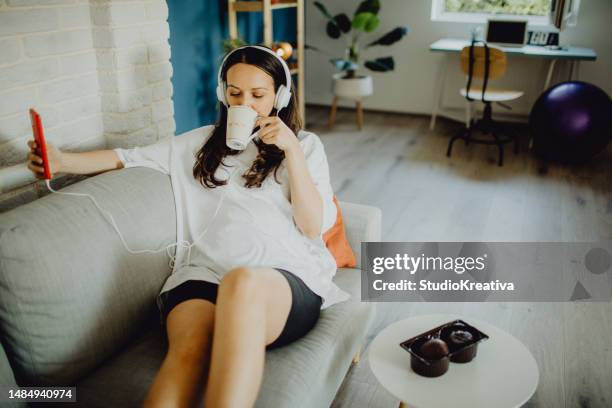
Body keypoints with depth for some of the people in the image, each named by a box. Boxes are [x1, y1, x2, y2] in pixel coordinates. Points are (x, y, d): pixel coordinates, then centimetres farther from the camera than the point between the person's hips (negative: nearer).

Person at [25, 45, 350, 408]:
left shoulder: (306, 145, 18)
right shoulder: (203, 142, 25)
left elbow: (313, 226, 6)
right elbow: (129, 158, 21)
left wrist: (292, 151, -2)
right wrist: (62, 161, 5)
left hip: (288, 278, -1)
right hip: (205, 271, 2)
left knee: (243, 282, -41)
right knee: (190, 348, -35)